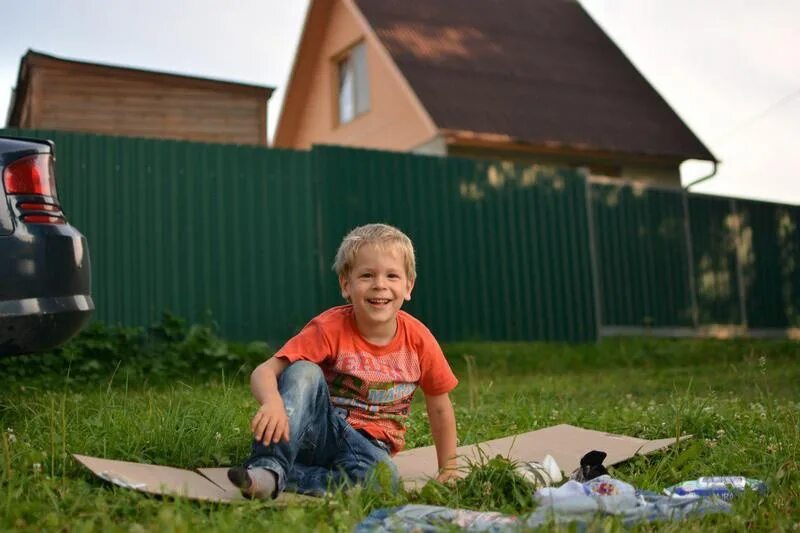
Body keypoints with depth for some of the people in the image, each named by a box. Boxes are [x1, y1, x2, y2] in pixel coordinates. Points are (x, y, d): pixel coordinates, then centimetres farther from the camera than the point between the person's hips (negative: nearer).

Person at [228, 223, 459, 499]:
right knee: (304, 372, -29)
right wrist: (273, 402, -46)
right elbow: (264, 372, -23)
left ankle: (282, 477, -23)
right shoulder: (330, 328, -15)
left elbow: (440, 408, 5)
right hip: (316, 431, -1)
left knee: (383, 476, -35)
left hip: (365, 447, 2)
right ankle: (268, 466, -35)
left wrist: (448, 471, 8)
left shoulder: (418, 339, -9)